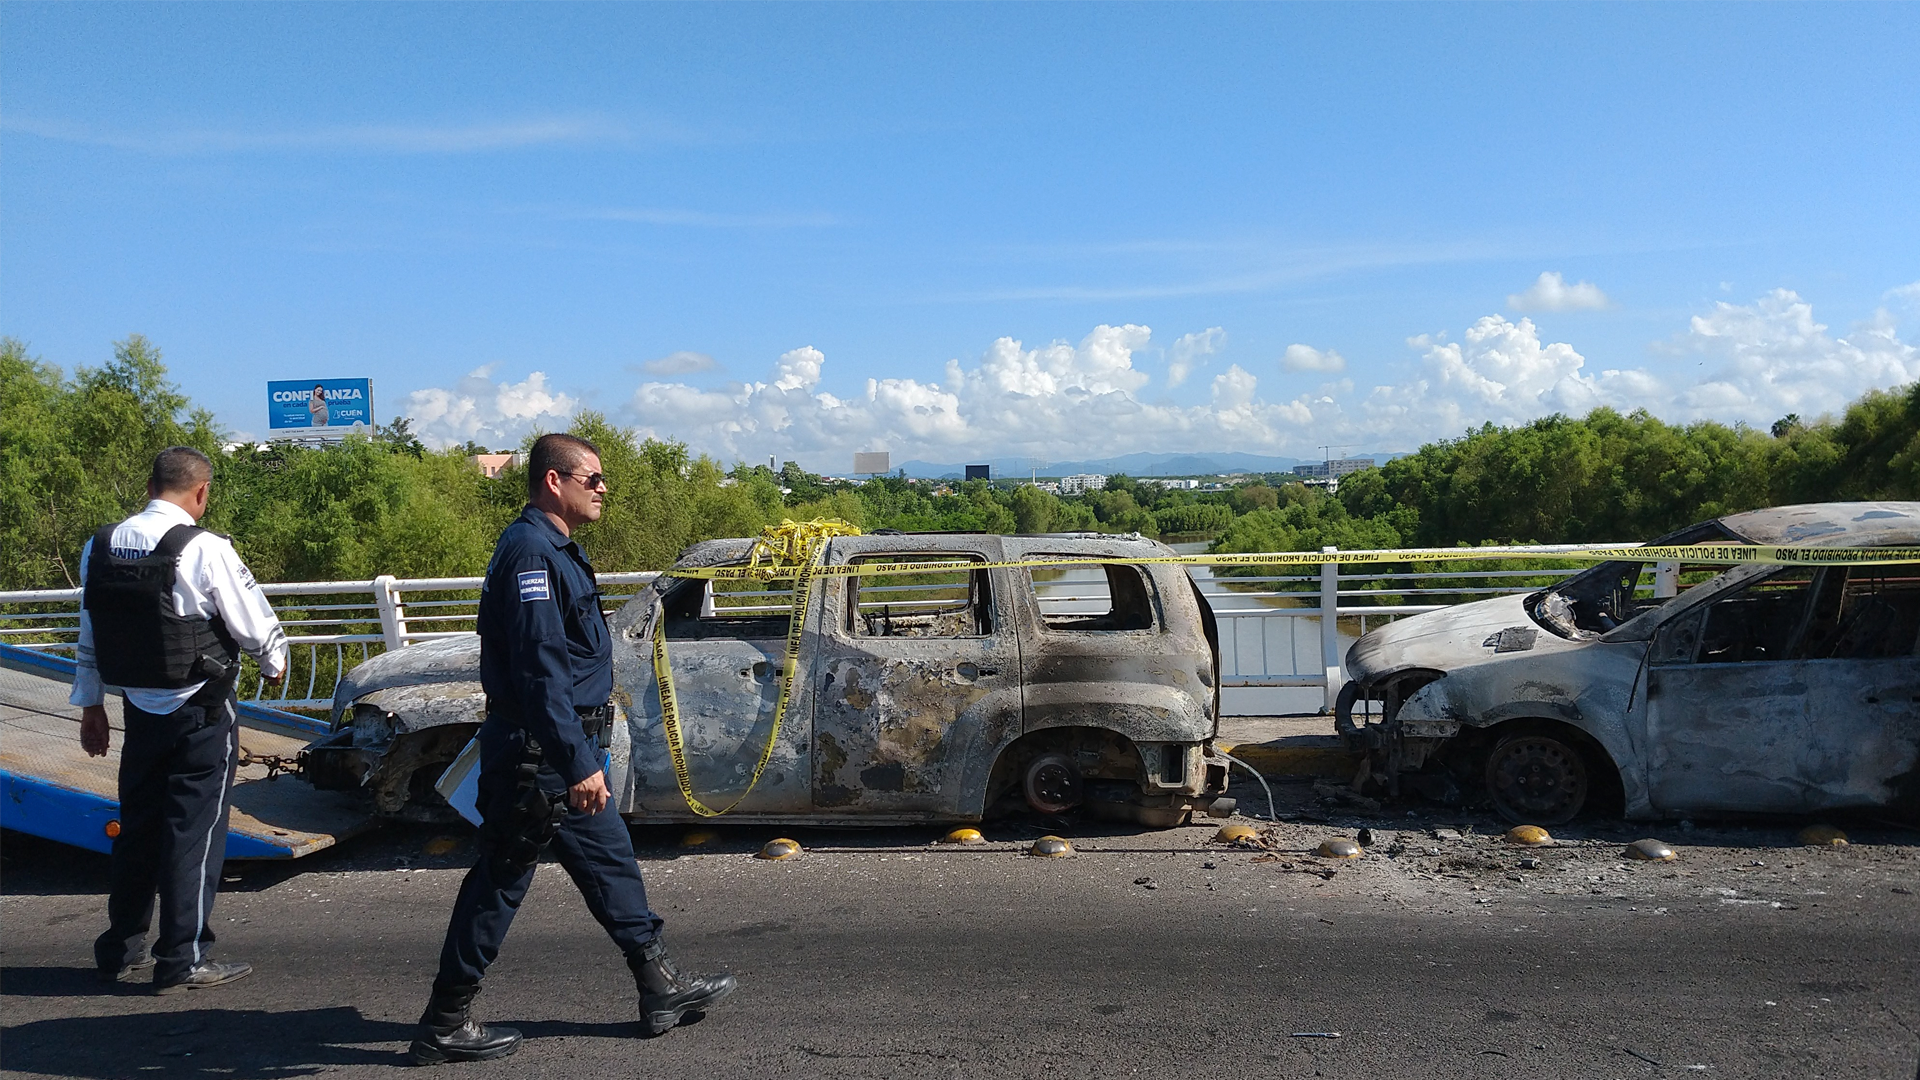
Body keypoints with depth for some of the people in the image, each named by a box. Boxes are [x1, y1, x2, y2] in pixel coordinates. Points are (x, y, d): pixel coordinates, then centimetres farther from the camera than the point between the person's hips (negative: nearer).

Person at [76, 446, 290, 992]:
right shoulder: (205, 550, -18)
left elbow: (89, 638, 10)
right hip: (202, 713, -6)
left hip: (139, 709, 6)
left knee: (138, 824, 17)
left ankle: (122, 950, 28)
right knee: (195, 828, 3)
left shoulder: (100, 546, 2)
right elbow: (254, 625, -11)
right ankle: (183, 960, 9)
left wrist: (90, 706, 19)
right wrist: (275, 661, 10)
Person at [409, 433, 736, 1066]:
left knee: (610, 860, 14)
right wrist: (578, 764, -27)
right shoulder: (529, 551, -19)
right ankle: (445, 1025, 14)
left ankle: (661, 988, 24)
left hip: (564, 750, 11)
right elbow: (538, 670, -26)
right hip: (536, 752, -11)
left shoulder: (554, 549, 14)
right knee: (500, 880, 1)